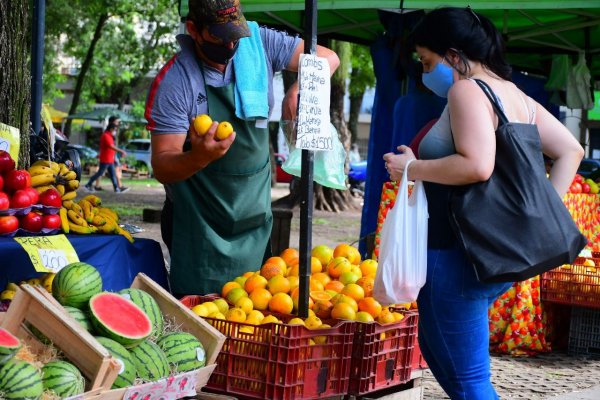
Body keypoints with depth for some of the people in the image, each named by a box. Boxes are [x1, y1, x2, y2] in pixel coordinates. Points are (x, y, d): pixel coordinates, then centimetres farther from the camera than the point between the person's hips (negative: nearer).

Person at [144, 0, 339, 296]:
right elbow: (162, 167, -18)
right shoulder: (174, 82, -17)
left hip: (254, 218, 4)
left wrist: (299, 89, -21)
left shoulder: (259, 43, -5)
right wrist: (199, 157, -40)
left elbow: (327, 58, 0)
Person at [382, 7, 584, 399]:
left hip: (462, 254, -10)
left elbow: (477, 166, -29)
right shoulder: (514, 94, 13)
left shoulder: (466, 90, -14)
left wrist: (411, 168, -16)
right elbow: (571, 150, 15)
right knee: (438, 346, 25)